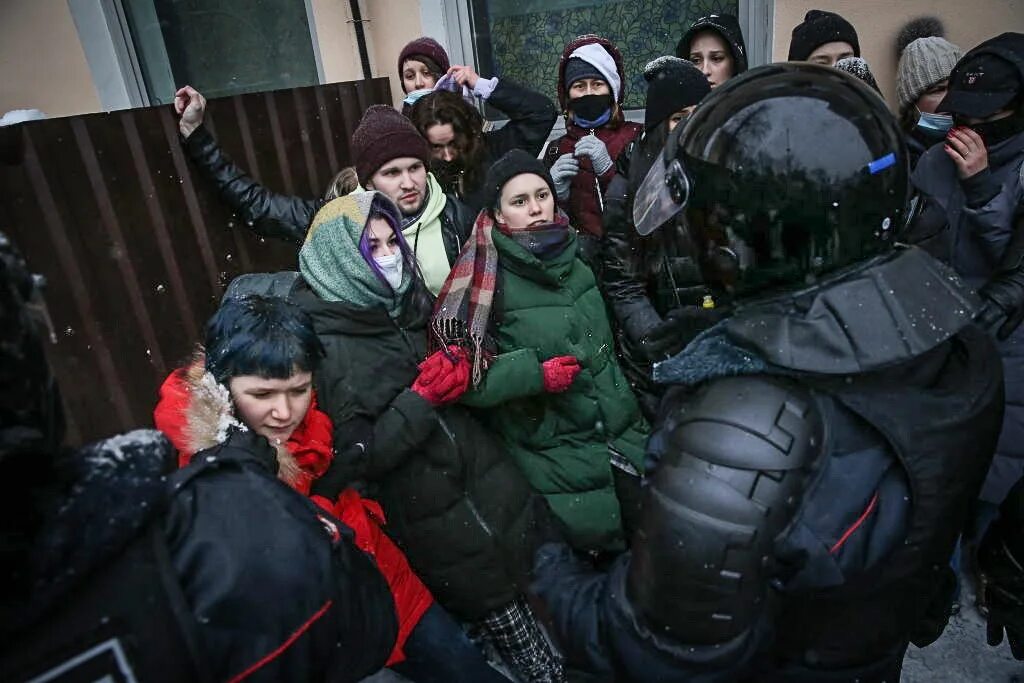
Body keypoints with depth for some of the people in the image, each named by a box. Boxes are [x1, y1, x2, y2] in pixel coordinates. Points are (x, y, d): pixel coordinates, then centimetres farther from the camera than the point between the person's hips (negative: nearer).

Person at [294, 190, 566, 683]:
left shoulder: (406, 305, 3)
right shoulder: (321, 347, -14)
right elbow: (354, 461, -16)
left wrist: (457, 371, -1)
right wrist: (421, 399, -20)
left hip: (484, 478, 6)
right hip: (429, 517, -5)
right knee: (503, 617, 7)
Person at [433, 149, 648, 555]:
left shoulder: (573, 256, 4)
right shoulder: (487, 277, -13)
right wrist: (534, 373, -22)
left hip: (621, 428, 5)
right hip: (554, 450, -5)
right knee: (596, 538, 1)